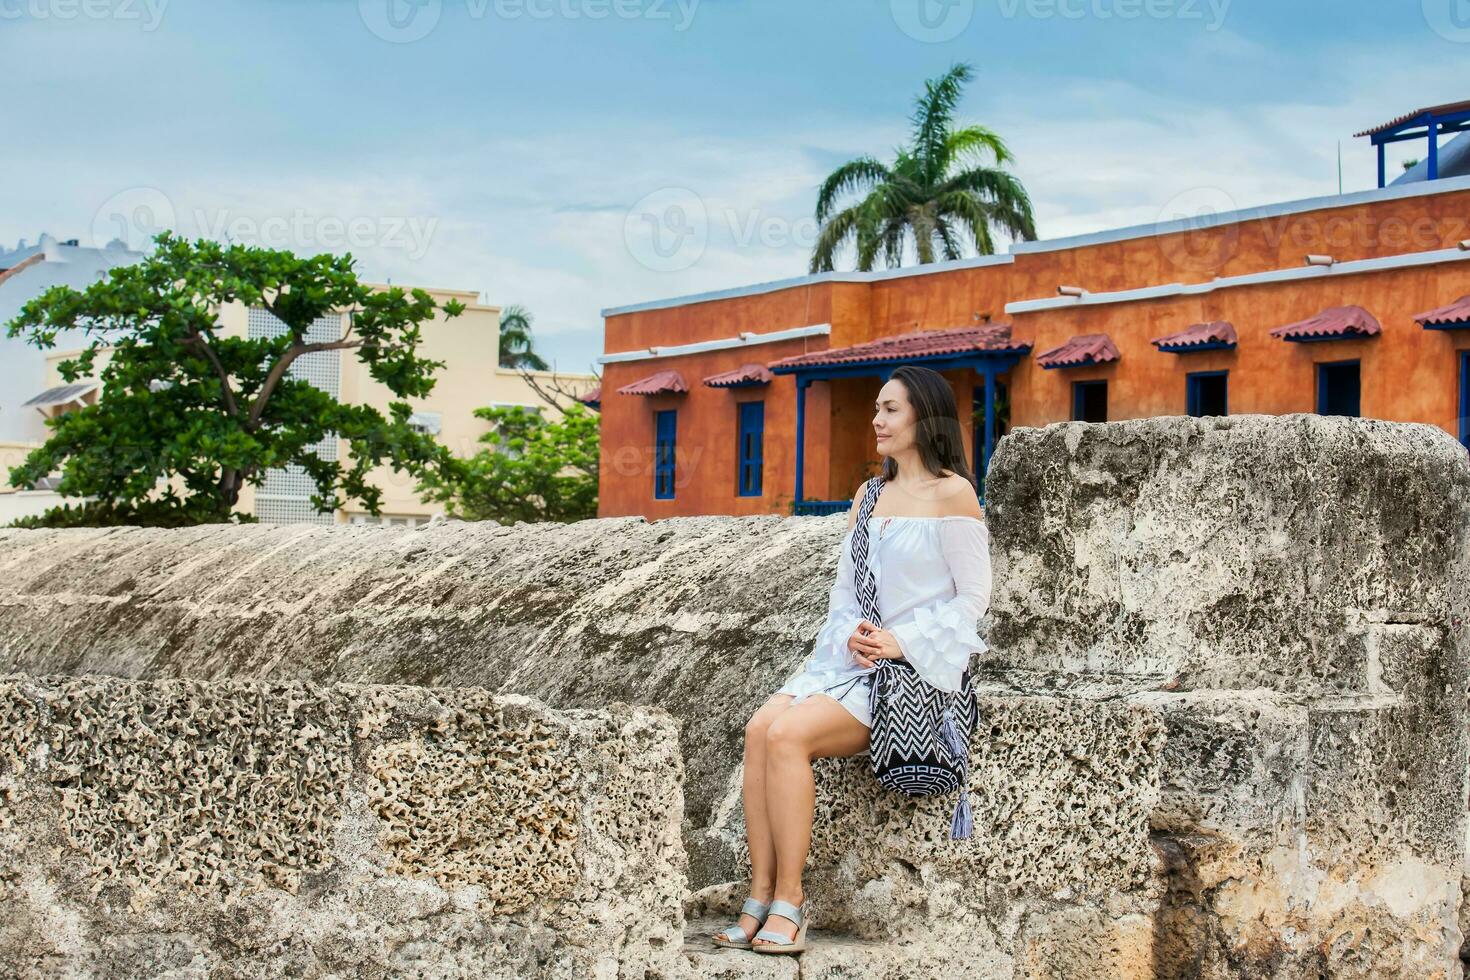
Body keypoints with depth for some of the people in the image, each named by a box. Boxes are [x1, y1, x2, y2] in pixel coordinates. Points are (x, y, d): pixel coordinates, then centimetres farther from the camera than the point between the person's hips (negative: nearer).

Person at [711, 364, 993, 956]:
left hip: (916, 667, -7)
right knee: (760, 727, -21)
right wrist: (851, 637, -4)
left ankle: (788, 905, -22)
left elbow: (973, 596, -7)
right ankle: (760, 899, -21)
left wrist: (900, 642, -16)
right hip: (850, 658, 7)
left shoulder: (952, 494, -4)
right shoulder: (868, 496, 19)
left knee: (789, 735, -27)